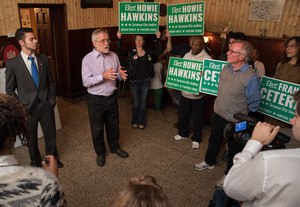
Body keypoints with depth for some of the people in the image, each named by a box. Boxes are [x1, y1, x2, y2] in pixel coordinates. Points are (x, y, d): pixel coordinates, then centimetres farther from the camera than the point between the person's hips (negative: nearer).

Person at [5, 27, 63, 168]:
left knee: (51, 135, 16)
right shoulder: (12, 63, -8)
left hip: (46, 106, 3)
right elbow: (10, 90, -2)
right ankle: (36, 162, 40)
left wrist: (52, 100, 3)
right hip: (27, 108, -2)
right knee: (31, 139, 15)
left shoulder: (43, 59, 2)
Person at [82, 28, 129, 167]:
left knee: (113, 124, 18)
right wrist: (103, 76, -32)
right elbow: (86, 82, -18)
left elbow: (118, 73, 10)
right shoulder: (88, 59, -12)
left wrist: (121, 75, -15)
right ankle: (100, 153, 32)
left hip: (112, 97, 4)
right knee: (97, 128, 10)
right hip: (96, 100, -4)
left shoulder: (113, 56, 2)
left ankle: (114, 147, 42)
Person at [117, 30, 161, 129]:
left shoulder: (148, 52, 3)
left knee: (142, 102, 11)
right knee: (136, 102, 10)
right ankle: (135, 121, 28)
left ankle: (141, 121, 27)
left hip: (145, 81, 2)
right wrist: (119, 39, -18)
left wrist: (158, 39, -3)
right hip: (134, 81, -1)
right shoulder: (130, 52, -3)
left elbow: (158, 51, 7)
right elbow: (119, 52, -9)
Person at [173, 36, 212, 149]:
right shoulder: (187, 55, 5)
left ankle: (196, 139, 30)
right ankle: (183, 133, 42)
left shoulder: (207, 59, -13)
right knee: (182, 114, 19)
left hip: (198, 95, -5)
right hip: (185, 93, 5)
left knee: (197, 118, 9)